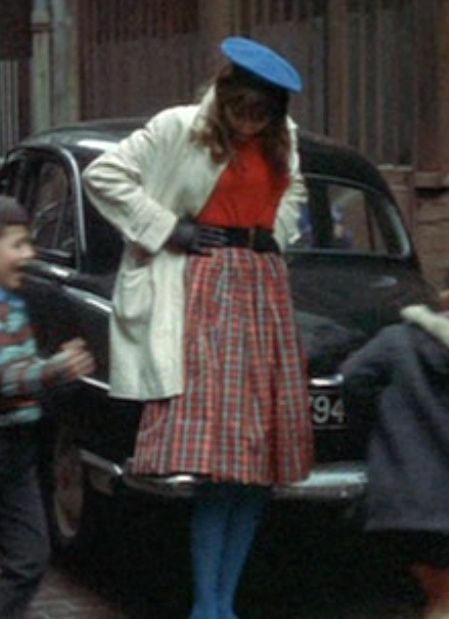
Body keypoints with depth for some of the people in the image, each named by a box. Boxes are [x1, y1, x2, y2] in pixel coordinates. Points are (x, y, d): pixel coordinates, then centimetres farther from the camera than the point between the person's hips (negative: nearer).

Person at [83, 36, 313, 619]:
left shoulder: (284, 136, 14)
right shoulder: (180, 128, -3)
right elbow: (103, 174, -6)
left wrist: (277, 235, 15)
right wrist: (169, 229, -7)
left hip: (266, 289, 6)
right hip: (206, 285, -6)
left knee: (259, 461, 1)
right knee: (220, 463, -15)